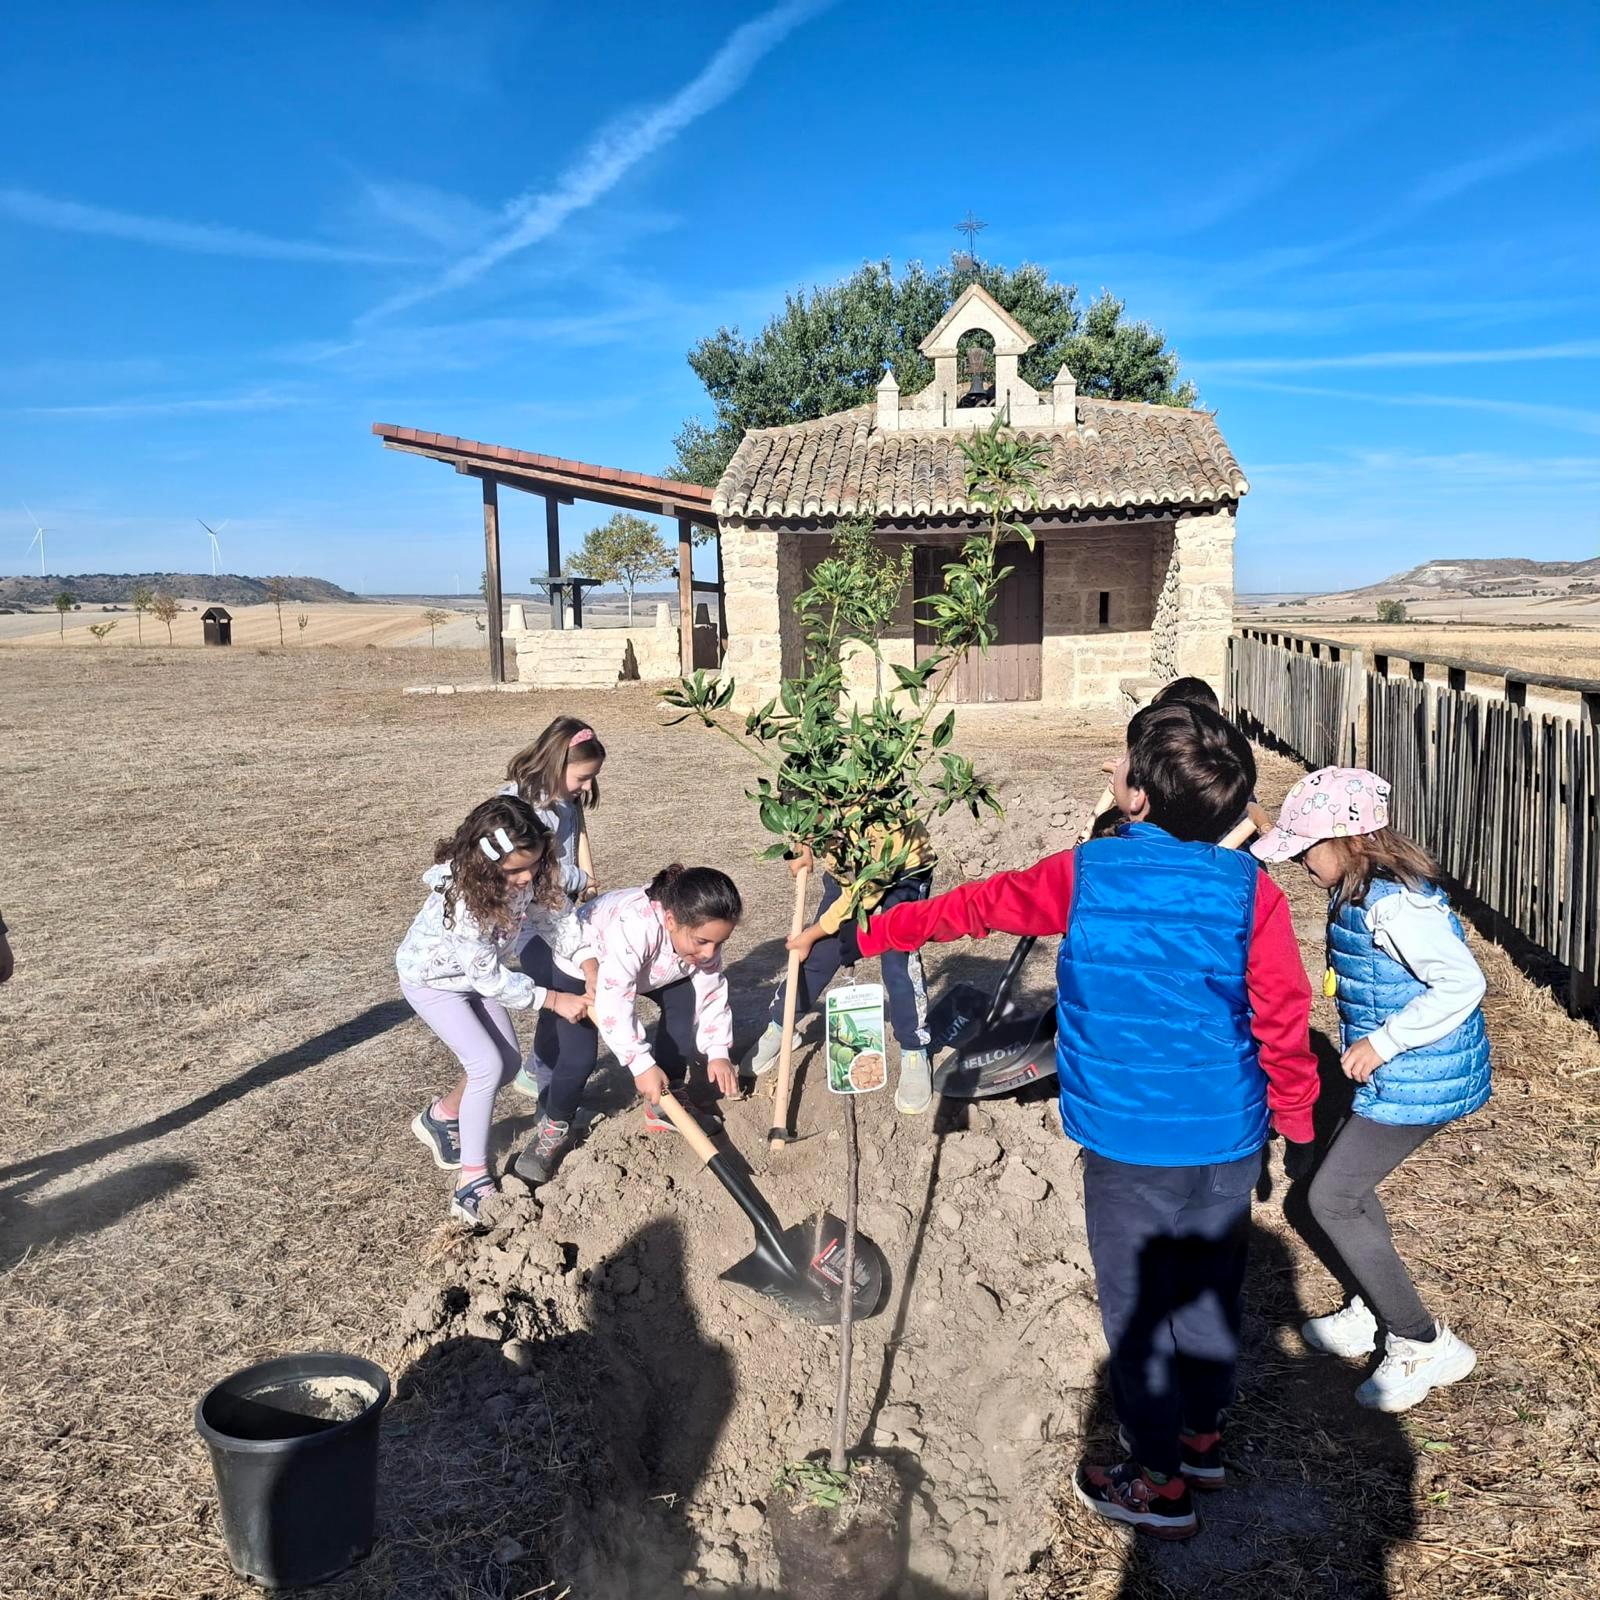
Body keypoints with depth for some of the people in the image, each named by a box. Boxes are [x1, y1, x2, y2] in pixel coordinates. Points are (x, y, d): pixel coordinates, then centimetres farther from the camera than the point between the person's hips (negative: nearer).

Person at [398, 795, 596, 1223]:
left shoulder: (528, 874, -23)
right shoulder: (461, 897, -40)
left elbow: (559, 916, -13)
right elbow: (489, 976, -33)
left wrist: (591, 970, -27)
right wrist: (555, 1000, -29)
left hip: (477, 973, 7)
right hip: (431, 979, -7)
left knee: (508, 1061, 9)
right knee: (487, 1065, -18)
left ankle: (442, 1116, 35)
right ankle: (472, 1181, -9)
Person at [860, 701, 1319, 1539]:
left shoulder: (1082, 875, -11)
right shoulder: (1250, 889, -10)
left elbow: (972, 905, 2)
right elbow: (1283, 1017, -5)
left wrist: (869, 933, 16)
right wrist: (1294, 1111, 12)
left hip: (1127, 1147, -2)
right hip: (1229, 1142, 3)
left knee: (1138, 1310, 14)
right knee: (1212, 1289, 23)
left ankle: (1159, 1483, 27)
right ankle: (1203, 1437, 42)